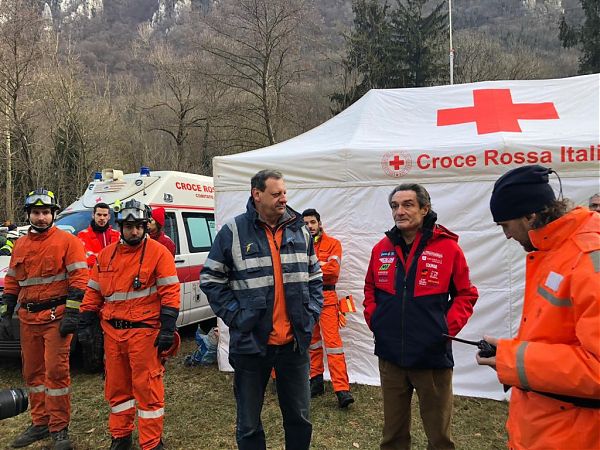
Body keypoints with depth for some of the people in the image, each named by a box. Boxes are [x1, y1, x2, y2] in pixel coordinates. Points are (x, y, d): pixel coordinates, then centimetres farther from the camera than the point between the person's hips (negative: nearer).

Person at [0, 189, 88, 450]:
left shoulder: (67, 241, -5)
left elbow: (78, 279, -11)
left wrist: (71, 314, -17)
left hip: (56, 317, -6)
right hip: (28, 320, 7)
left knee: (56, 371, -6)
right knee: (33, 372, 13)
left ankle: (59, 429, 6)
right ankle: (40, 423, 28)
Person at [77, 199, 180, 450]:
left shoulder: (158, 253, -6)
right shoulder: (106, 254, 11)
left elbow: (170, 293, -10)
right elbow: (93, 292, 16)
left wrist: (167, 330, -15)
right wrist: (85, 324, 11)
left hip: (144, 331, -5)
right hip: (112, 332, 6)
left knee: (147, 388, 0)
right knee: (117, 387, 17)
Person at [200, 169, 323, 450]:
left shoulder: (300, 231, 6)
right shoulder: (233, 232, -7)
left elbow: (315, 277, 14)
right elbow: (210, 280, -3)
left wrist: (312, 313, 4)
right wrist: (235, 316, -10)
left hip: (294, 342, 3)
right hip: (251, 343, -3)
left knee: (300, 418, 18)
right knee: (249, 424, 14)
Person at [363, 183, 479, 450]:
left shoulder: (448, 247, -8)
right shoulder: (382, 248, 3)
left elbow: (466, 294, -1)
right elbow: (370, 289, 16)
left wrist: (448, 327, -12)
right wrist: (373, 319, 4)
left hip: (432, 356, -3)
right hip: (390, 355, 3)